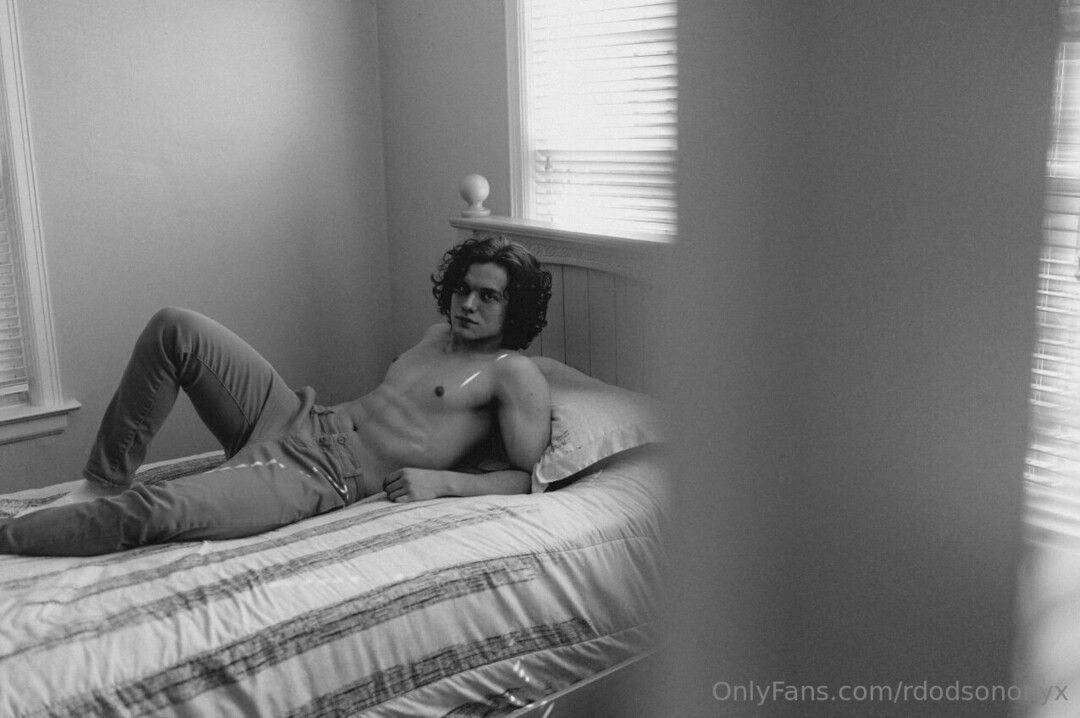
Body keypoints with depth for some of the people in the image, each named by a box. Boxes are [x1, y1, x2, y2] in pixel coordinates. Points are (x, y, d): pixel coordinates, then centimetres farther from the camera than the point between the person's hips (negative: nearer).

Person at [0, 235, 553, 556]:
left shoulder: (515, 375, -6)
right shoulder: (441, 333, 18)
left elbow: (529, 479, -11)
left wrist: (440, 481, -21)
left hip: (328, 476, -8)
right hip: (298, 422, 8)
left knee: (154, 512, -30)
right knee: (174, 328, -7)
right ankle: (104, 482, 2)